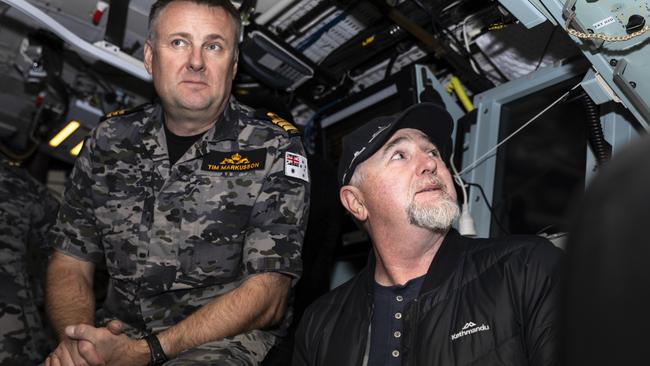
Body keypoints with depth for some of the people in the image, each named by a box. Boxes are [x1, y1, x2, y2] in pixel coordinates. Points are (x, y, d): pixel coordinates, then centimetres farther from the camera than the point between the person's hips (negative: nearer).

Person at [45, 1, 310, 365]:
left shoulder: (274, 148, -8)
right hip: (121, 330, 3)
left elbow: (267, 298, -13)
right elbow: (70, 263, 9)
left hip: (229, 337, -2)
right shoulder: (109, 140, 6)